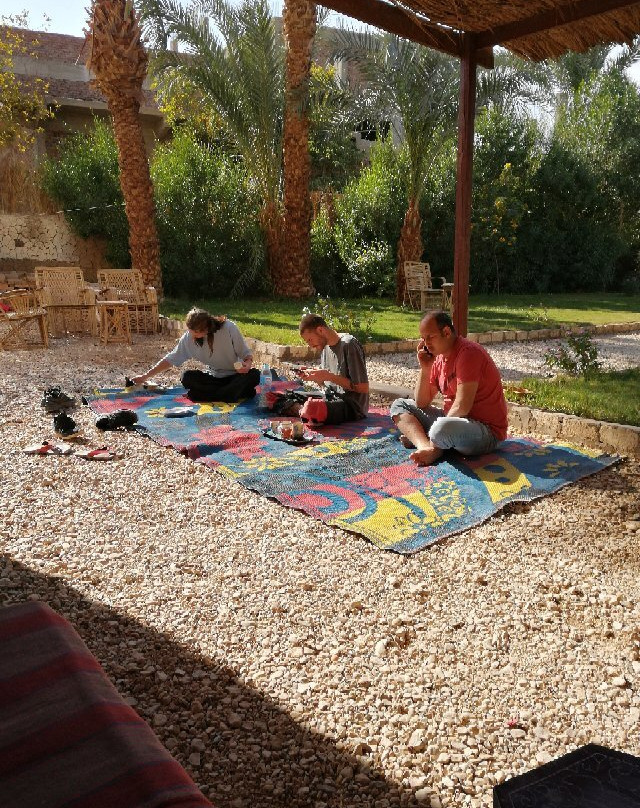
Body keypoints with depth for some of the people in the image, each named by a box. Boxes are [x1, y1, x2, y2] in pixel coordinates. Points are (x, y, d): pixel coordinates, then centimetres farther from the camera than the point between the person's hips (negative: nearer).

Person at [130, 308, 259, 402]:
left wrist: (247, 363, -33)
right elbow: (171, 359, -2)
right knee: (187, 377, -25)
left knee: (254, 375, -34)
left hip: (236, 376, -3)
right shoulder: (189, 338, -11)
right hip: (214, 377, 3)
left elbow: (246, 354, -10)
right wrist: (145, 376, -3)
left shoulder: (229, 328, -19)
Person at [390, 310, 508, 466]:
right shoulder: (438, 358, 7)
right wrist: (424, 368, -4)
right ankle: (426, 447, -19)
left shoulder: (468, 353, -19)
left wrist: (435, 432, -12)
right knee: (399, 405, 6)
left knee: (442, 428, -41)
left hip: (487, 431, -9)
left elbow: (461, 408, -24)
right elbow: (422, 404, 7)